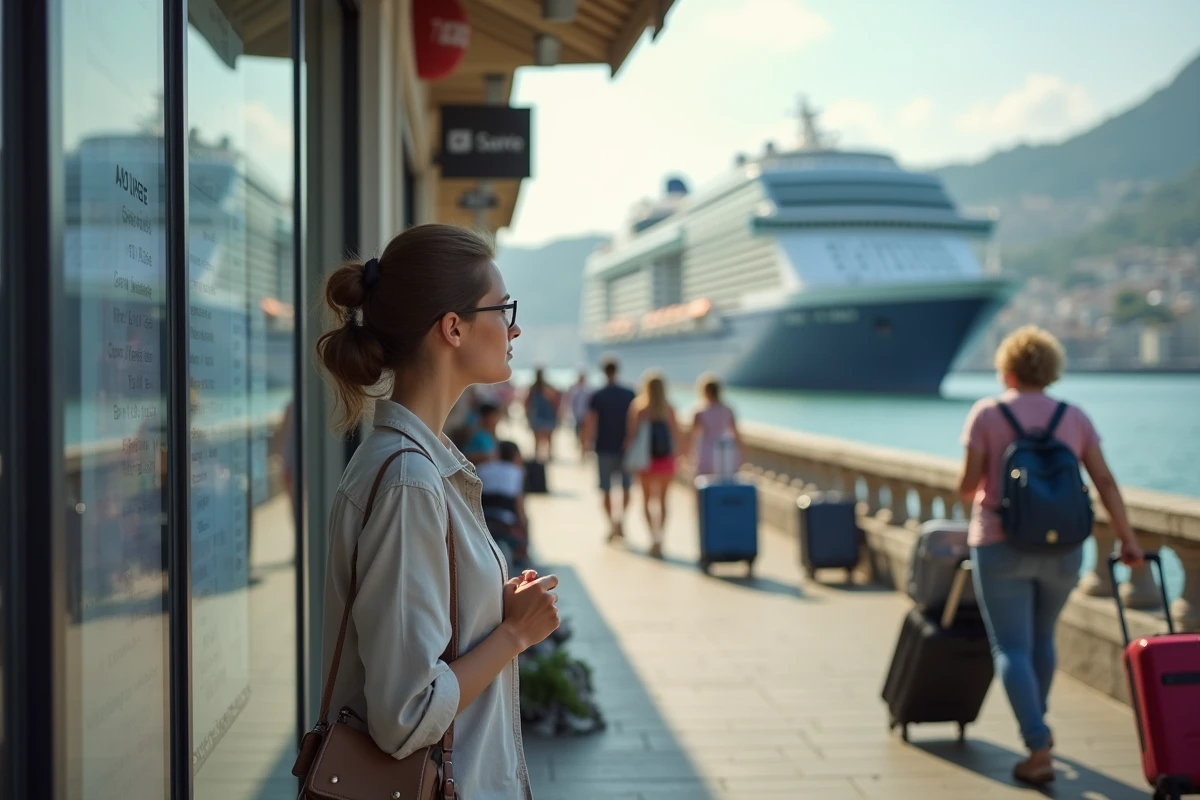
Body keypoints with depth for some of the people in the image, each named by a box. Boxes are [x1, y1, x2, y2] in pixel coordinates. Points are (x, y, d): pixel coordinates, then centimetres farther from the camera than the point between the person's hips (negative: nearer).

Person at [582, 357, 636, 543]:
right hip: (625, 448, 1)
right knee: (626, 487, 16)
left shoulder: (597, 397, -5)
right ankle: (621, 518, -1)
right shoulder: (629, 395, -1)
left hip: (604, 449, -1)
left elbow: (590, 423, -8)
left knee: (606, 489, 7)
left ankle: (612, 526, 3)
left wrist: (586, 445, 0)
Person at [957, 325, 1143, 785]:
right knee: (1042, 636, 25)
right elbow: (1104, 481, -2)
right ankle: (1038, 726, 38)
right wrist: (1127, 539, 0)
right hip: (1061, 549, 4)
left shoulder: (987, 414, -5)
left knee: (1012, 649, 0)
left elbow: (968, 483, -8)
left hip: (1001, 546, -4)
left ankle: (1039, 750, -11)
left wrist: (972, 493, 14)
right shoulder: (1074, 417, 4)